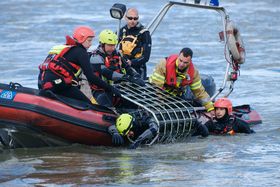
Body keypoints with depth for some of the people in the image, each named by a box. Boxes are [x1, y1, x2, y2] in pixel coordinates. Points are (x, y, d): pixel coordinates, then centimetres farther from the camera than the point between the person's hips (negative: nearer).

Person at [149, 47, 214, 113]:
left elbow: (199, 91, -8)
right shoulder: (165, 64, -30)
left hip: (177, 95, 4)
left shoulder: (193, 72, -17)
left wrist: (210, 108, -12)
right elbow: (156, 85, -29)